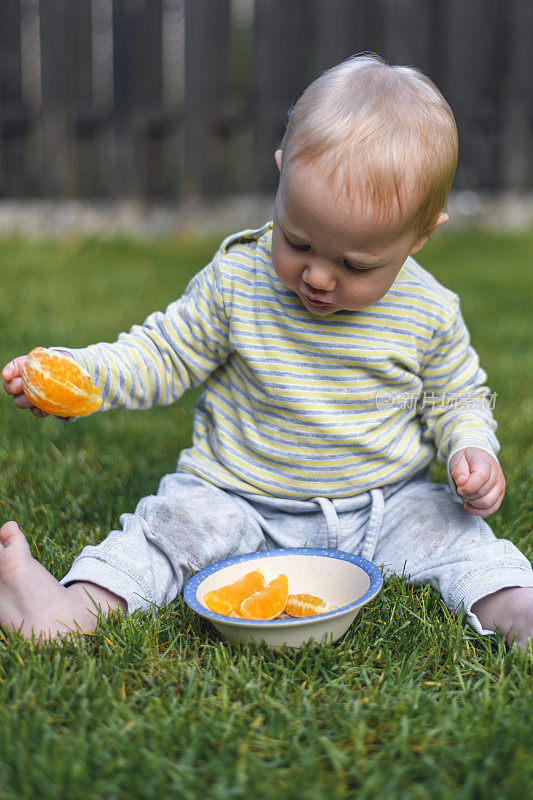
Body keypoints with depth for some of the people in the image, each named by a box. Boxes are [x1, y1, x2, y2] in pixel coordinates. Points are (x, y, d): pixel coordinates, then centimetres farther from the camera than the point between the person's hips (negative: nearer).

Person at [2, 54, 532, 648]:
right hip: (241, 501, 0)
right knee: (172, 522, -21)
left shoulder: (429, 313, -9)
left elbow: (456, 399, 7)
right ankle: (78, 607, -32)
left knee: (453, 530, -21)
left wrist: (471, 449, -14)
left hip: (383, 508, 1)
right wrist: (78, 373, -17)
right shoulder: (236, 279, -11)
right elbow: (166, 355, -2)